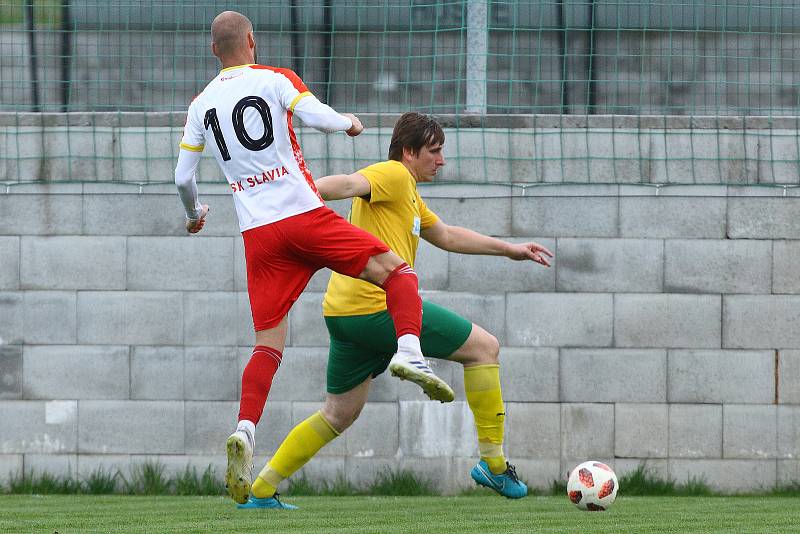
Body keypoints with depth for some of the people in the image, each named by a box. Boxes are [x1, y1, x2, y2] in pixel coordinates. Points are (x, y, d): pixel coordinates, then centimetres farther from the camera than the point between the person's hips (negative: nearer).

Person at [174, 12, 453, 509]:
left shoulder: (201, 105, 11)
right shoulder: (275, 80, 0)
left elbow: (183, 177, 14)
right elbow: (319, 117, -15)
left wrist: (195, 214, 34)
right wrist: (350, 122, 7)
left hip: (259, 234, 4)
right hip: (305, 215, -4)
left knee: (269, 343, 6)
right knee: (398, 271, 5)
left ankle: (245, 431, -15)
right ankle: (409, 352, -21)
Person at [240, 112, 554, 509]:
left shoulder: (409, 195, 28)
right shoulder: (394, 175, -4)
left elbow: (447, 237, 41)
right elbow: (352, 184, -24)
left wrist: (509, 250, 44)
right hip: (380, 307, -10)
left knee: (339, 414, 15)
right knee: (484, 347, 1)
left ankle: (258, 490, 11)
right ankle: (494, 465, 3)